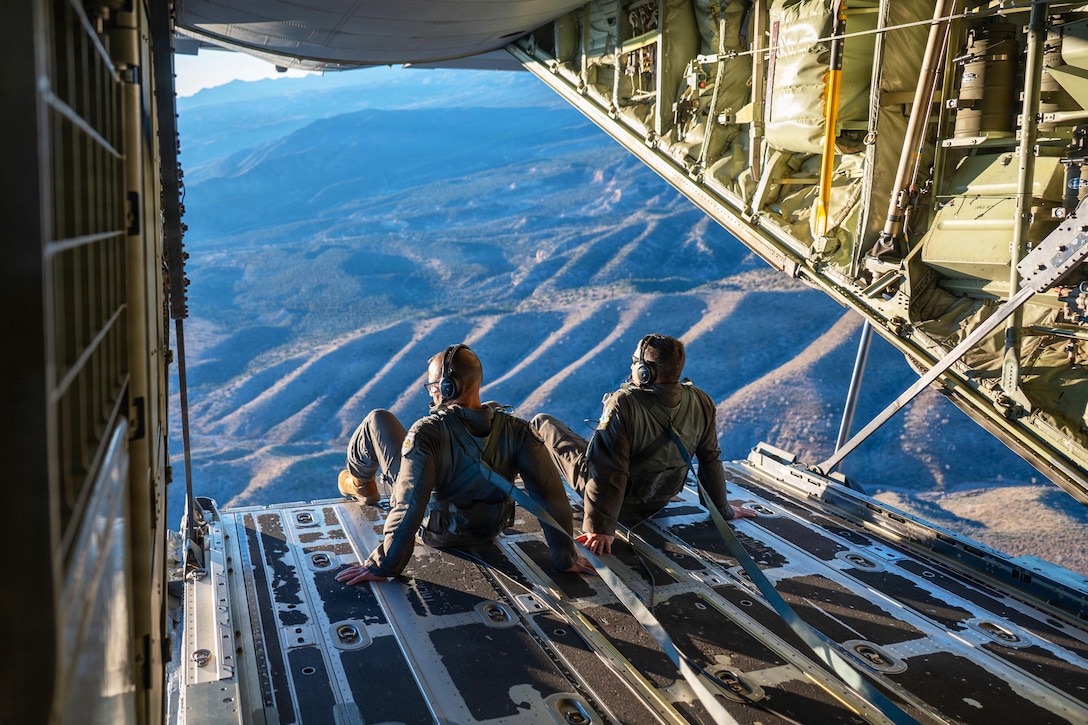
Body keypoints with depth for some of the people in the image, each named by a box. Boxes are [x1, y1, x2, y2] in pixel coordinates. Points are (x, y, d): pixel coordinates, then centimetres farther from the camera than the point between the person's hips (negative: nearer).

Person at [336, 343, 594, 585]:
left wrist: (382, 567, -25)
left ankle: (362, 485, 41)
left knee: (378, 420, 9)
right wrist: (565, 558, -14)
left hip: (434, 530, -4)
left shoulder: (428, 432, -34)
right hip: (488, 530, 4)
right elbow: (551, 494, -25)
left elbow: (408, 507, -36)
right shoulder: (516, 431, -24)